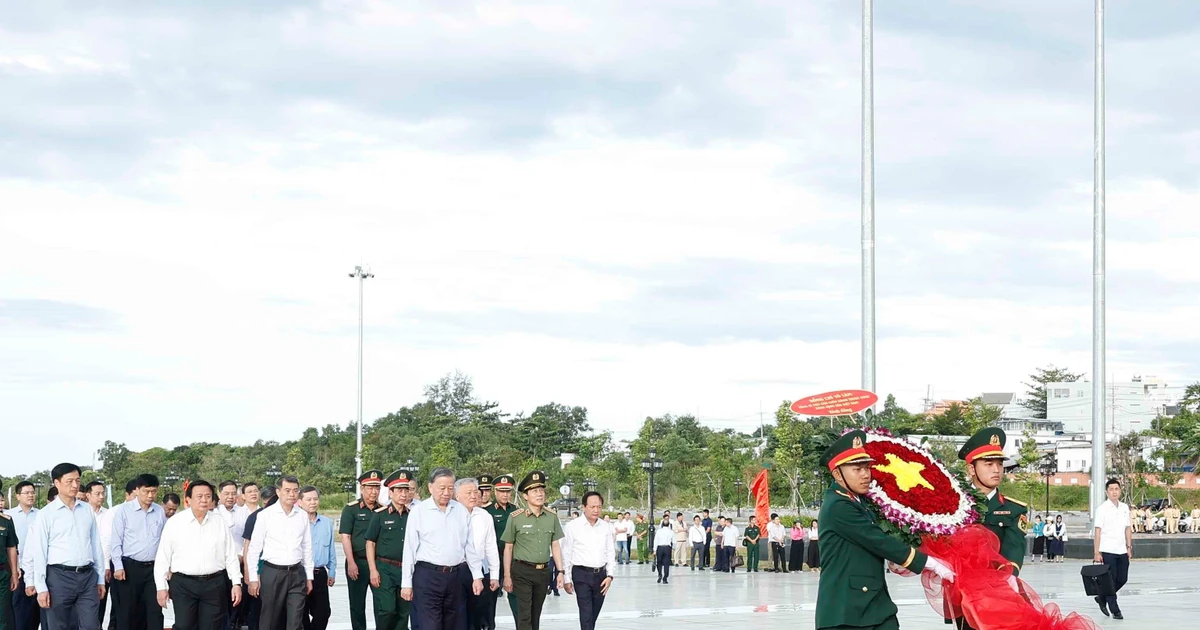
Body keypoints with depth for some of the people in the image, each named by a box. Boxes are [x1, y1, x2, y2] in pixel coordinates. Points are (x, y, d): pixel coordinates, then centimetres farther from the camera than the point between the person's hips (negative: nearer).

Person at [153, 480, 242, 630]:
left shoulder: (220, 522, 7)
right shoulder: (175, 522, -1)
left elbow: (231, 555, 9)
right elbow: (163, 557, 1)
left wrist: (236, 583, 3)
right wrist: (161, 587, -3)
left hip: (214, 584, 2)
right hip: (183, 584, -2)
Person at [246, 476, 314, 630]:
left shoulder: (303, 516, 6)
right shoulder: (265, 515, -4)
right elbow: (254, 549, -1)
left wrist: (309, 577, 12)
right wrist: (253, 578, -4)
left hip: (297, 573, 3)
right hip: (272, 573, -3)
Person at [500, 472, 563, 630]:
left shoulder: (552, 518, 4)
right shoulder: (516, 518, -6)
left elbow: (555, 546, 11)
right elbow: (508, 548, -1)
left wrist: (560, 572, 6)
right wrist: (507, 576, -2)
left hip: (543, 571, 4)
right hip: (522, 571, -4)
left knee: (536, 615, 13)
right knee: (524, 615, -10)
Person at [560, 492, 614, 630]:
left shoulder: (606, 527, 7)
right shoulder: (572, 527, -5)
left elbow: (610, 553, 12)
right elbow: (566, 555, -1)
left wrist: (610, 576, 3)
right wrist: (567, 579, -2)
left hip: (601, 574, 4)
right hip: (582, 574, -4)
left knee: (594, 615, 11)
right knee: (586, 615, -11)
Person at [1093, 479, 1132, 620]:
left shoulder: (1125, 508, 10)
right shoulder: (1102, 509, -6)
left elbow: (1128, 528, 15)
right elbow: (1098, 531, -8)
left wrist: (1129, 547, 8)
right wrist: (1096, 552, -12)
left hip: (1122, 551, 6)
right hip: (1108, 551, -6)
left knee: (1122, 579, 9)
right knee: (1111, 580, -3)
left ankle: (1102, 598, 29)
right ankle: (1115, 611, 3)